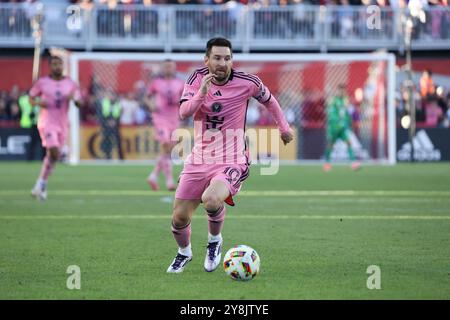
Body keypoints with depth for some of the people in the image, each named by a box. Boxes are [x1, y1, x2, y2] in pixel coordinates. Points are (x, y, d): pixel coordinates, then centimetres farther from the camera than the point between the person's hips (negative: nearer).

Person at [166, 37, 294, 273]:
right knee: (179, 217, 1)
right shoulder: (198, 78, -2)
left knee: (211, 200, -33)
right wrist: (201, 94, -30)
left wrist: (283, 127, 22)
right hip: (199, 160, 3)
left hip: (231, 162, -3)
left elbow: (269, 100, 14)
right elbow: (183, 113, -15)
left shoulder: (247, 83, -7)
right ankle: (184, 252, 36)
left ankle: (215, 241, 0)